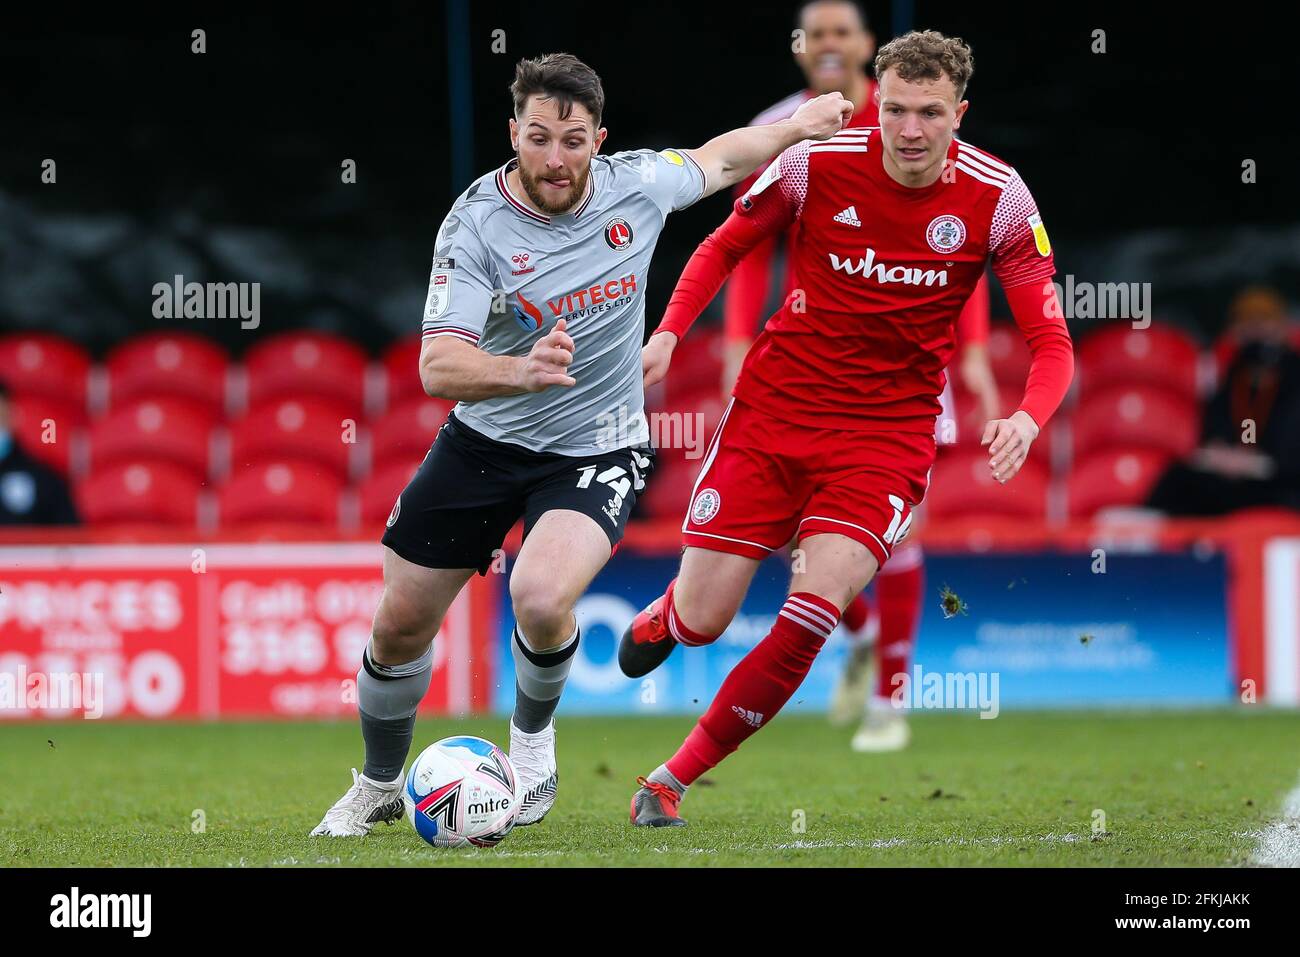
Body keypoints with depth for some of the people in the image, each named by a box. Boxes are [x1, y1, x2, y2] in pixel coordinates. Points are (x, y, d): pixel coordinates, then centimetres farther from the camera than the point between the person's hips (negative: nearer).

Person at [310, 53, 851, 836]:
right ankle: (379, 786, 35)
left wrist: (803, 124, 25)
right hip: (483, 441, 1)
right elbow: (438, 367, -29)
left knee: (541, 598, -29)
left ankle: (533, 736, 4)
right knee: (400, 625, 6)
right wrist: (518, 371, -49)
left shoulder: (636, 185, -12)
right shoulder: (476, 224, -20)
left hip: (597, 453, -1)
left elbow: (718, 158, 12)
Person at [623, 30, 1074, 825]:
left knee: (814, 614, -21)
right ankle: (663, 617, 40)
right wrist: (669, 333, -7)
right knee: (700, 622, -1)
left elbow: (1051, 342, -6)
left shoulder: (997, 199, -9)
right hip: (773, 409, 1)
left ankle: (674, 781, -4)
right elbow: (723, 248, 9)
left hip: (888, 435, -1)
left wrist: (1027, 420, -27)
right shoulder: (815, 165, -9)